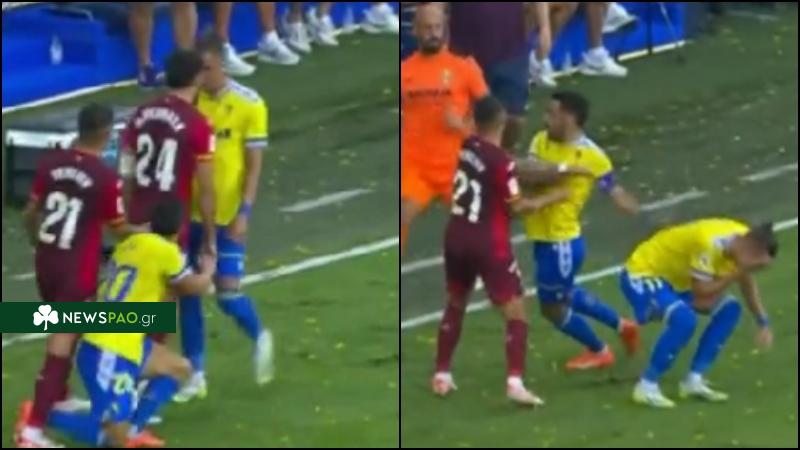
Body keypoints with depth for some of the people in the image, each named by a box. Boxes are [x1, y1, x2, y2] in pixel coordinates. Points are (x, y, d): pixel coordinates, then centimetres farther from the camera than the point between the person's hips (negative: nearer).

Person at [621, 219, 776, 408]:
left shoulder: (744, 238, -8)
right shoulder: (710, 244, -35)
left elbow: (748, 283, 12)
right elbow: (702, 300, -32)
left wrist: (763, 323, 7)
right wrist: (738, 273, -33)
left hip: (674, 276, 9)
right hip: (642, 274, -9)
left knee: (730, 309, 1)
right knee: (684, 318, -32)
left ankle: (694, 380, 4)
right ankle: (647, 386, -18)